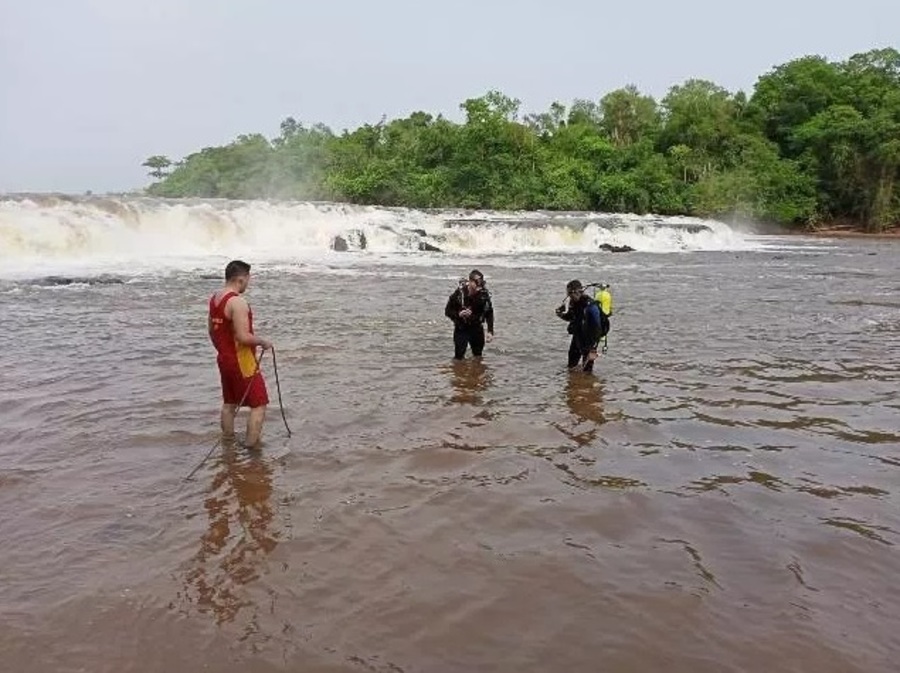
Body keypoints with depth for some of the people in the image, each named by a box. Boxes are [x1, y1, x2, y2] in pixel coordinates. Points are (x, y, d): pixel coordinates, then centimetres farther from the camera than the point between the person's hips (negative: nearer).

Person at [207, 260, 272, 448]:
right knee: (259, 404, 0)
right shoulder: (238, 302, -22)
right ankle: (251, 446, 0)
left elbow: (211, 329, 17)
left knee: (229, 403, 22)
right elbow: (243, 337, -27)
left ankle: (227, 440, 34)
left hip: (224, 359, 9)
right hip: (242, 362, -9)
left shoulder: (214, 298, 7)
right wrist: (263, 342, -11)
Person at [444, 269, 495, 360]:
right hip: (461, 328, -3)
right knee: (459, 357, -7)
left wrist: (490, 331, -13)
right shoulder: (459, 293, -19)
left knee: (478, 356, 16)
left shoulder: (484, 294, -12)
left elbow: (489, 313, -3)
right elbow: (447, 311, -10)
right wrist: (459, 314, -30)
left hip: (477, 328, 3)